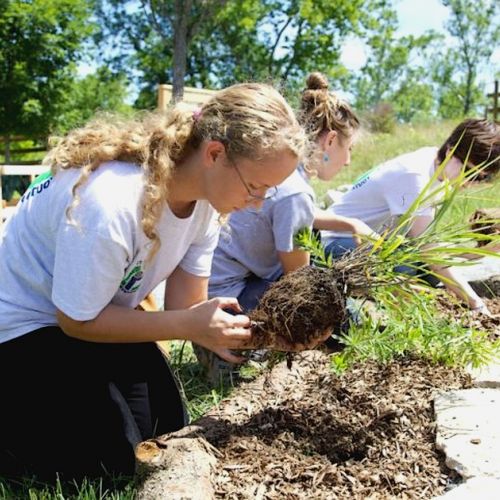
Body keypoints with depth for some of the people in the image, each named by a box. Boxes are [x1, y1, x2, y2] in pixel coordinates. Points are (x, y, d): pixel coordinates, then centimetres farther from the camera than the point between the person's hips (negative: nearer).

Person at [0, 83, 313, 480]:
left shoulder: (205, 195, -14)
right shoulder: (111, 204, -39)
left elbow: (185, 307, -10)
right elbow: (77, 320, -26)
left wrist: (254, 330, -28)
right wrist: (189, 325, -33)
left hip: (102, 310, 8)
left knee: (169, 434, 10)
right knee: (113, 464, -10)